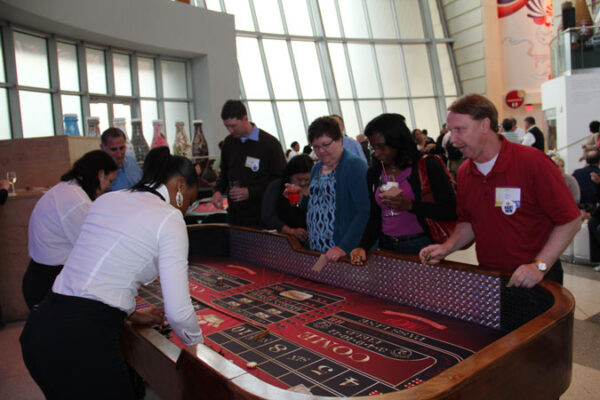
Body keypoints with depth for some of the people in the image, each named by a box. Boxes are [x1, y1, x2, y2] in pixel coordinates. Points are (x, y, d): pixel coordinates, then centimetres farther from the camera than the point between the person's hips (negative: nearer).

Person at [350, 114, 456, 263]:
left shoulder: (427, 165, -8)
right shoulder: (373, 173, 7)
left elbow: (451, 211, -12)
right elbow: (375, 217, 9)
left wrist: (409, 205, -23)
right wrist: (363, 247, -6)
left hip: (422, 245, -4)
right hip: (387, 247, 4)